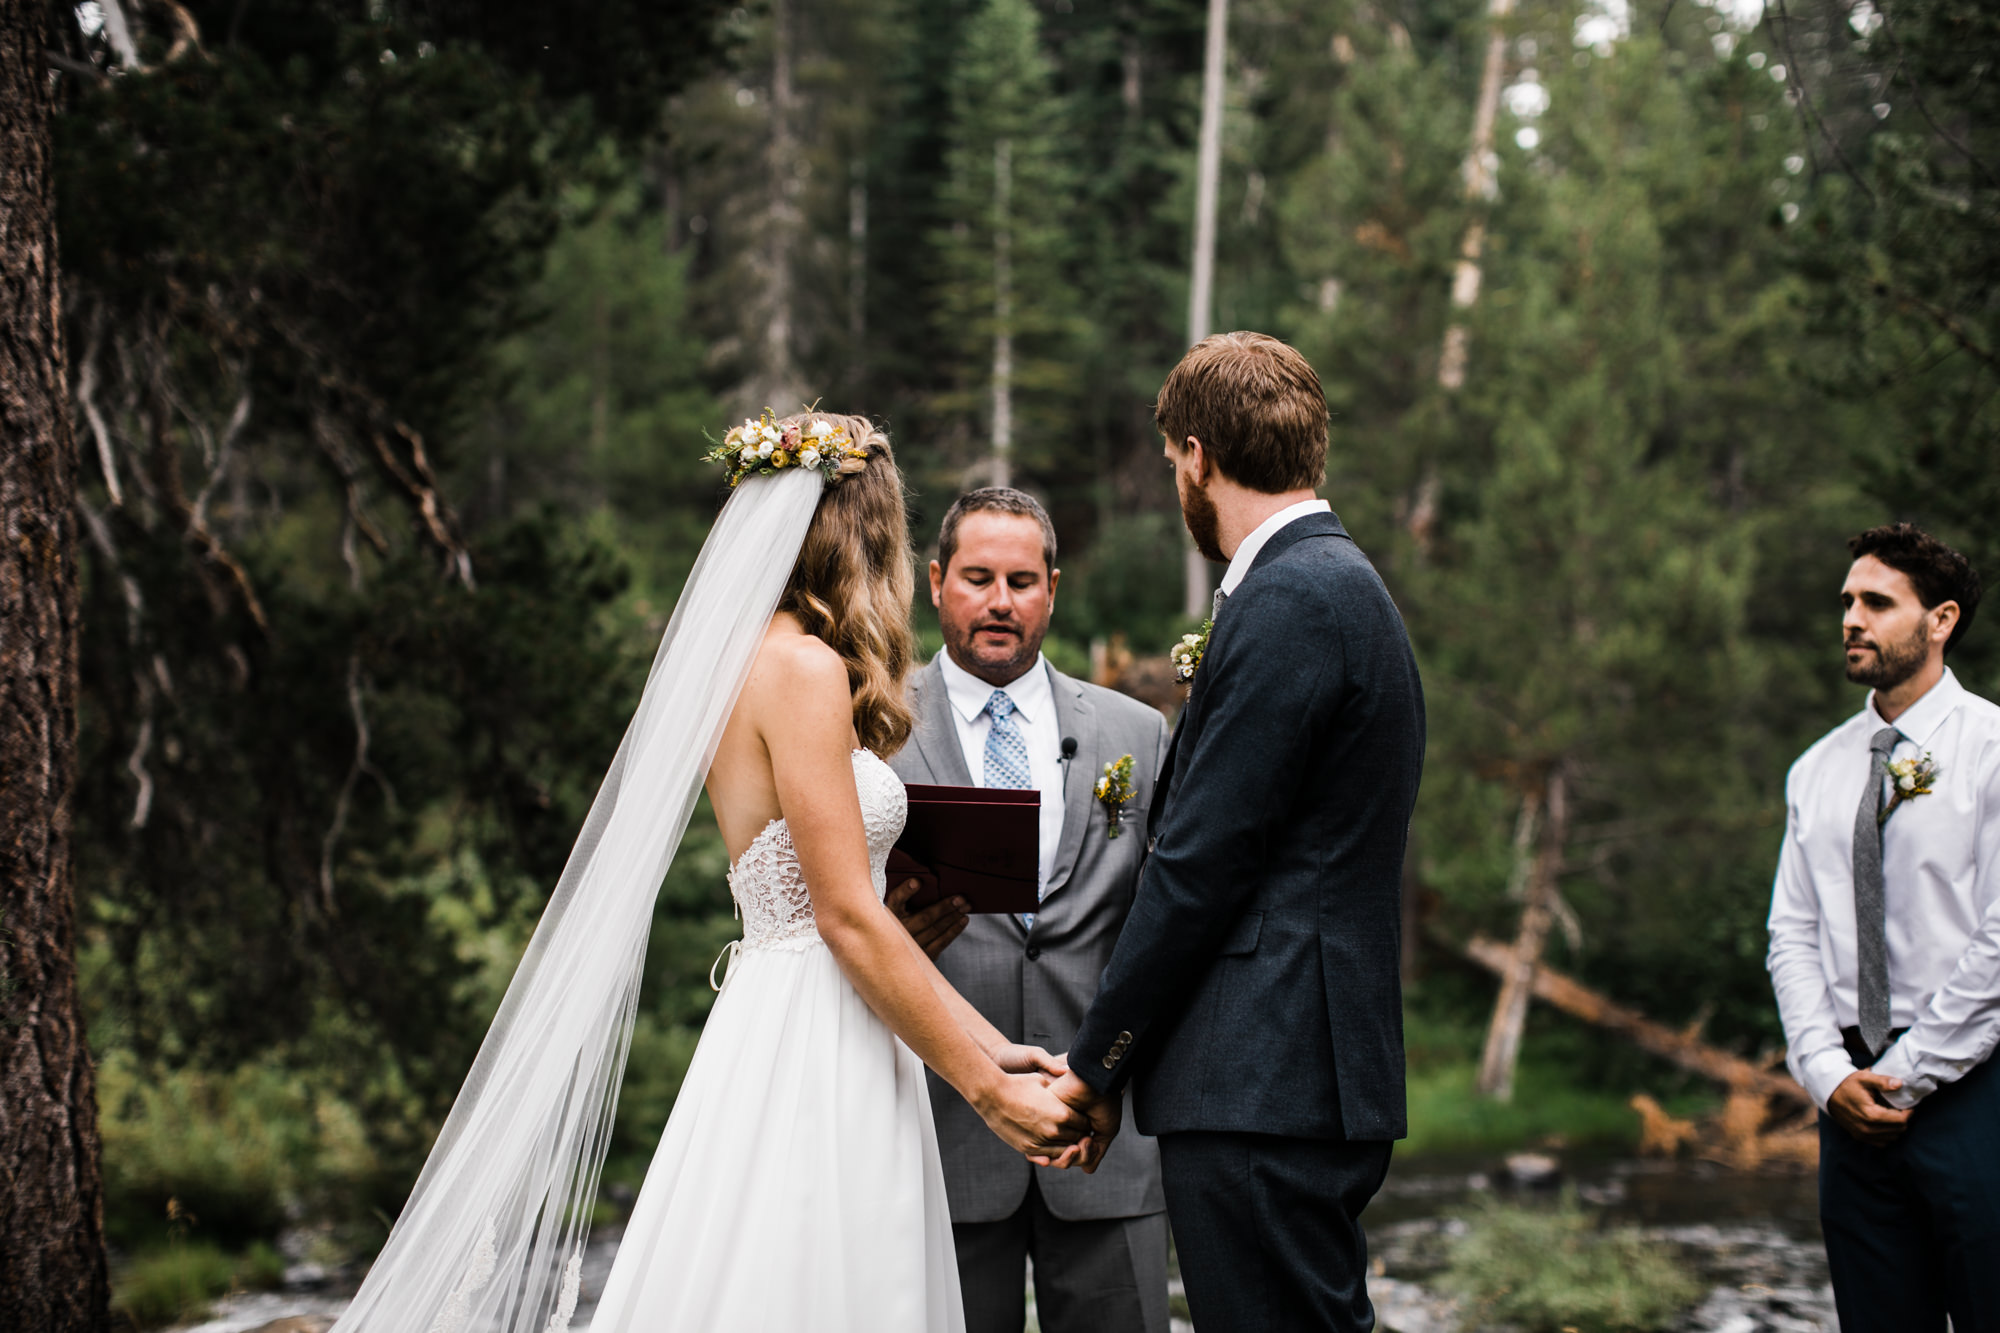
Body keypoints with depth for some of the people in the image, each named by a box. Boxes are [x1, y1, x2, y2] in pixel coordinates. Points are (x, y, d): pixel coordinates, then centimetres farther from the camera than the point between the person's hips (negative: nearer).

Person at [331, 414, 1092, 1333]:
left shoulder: (755, 666, 16)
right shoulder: (802, 668, -11)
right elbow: (848, 918, -15)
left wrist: (993, 1049, 11)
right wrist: (983, 1086, -10)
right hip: (807, 1063, -9)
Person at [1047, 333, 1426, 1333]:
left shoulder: (1290, 600, -13)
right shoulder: (1340, 585, 18)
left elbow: (1203, 864, -15)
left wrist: (1096, 1065, -9)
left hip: (1261, 1094, -10)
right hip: (1313, 1085, 10)